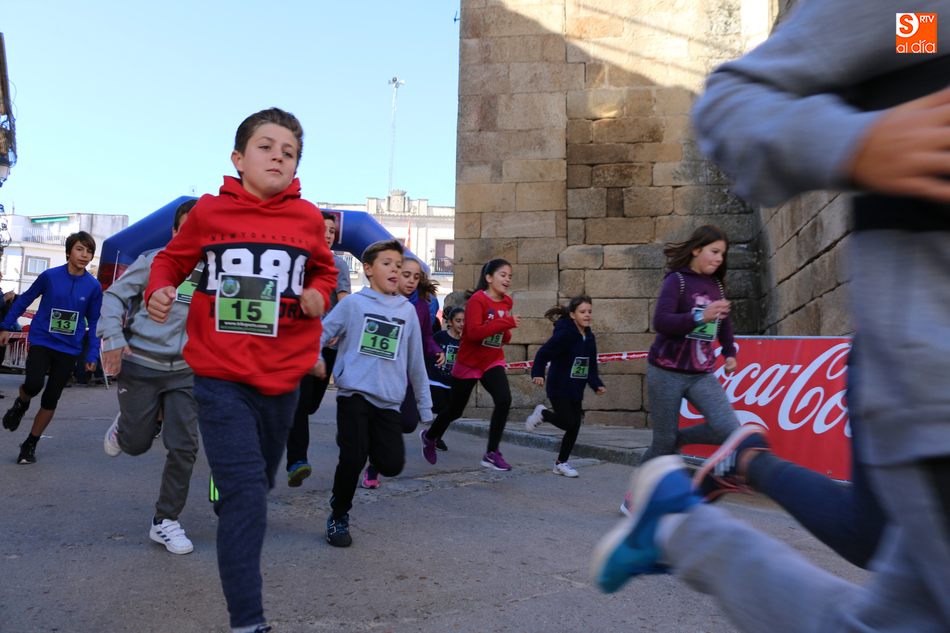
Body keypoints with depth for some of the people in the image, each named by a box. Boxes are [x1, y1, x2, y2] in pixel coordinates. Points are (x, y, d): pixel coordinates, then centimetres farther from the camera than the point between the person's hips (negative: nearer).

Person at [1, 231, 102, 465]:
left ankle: (30, 445, 23)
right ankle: (21, 404, 14)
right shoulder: (50, 276, -8)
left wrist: (92, 355, -1)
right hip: (41, 341, -1)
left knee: (51, 399, 5)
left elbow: (94, 323, 3)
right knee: (34, 384, -24)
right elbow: (24, 300, 7)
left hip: (69, 349, 2)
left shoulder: (94, 286, -4)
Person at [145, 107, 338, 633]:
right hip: (221, 377, -3)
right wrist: (159, 291, -9)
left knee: (256, 485, 23)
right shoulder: (209, 211, -3)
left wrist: (318, 294, -5)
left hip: (282, 379, 3)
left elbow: (324, 271, 16)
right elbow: (172, 259, 11)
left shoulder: (307, 218, 1)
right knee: (245, 493, -12)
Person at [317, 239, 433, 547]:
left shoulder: (408, 311, 10)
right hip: (354, 394, -3)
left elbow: (416, 362, 15)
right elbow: (321, 332, 3)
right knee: (352, 460, -8)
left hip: (389, 401, 3)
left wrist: (425, 407, 16)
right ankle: (338, 518, 17)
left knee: (392, 465, -9)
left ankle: (371, 445, 25)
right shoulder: (353, 303, 1)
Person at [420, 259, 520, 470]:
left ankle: (492, 453, -10)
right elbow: (474, 332, -31)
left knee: (504, 400, -21)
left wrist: (507, 332, -9)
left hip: (493, 362, 5)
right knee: (455, 409, 10)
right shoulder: (477, 300, -18)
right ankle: (429, 436, 41)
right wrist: (507, 322, -30)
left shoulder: (507, 303, 3)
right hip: (469, 363, -5)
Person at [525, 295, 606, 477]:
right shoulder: (564, 334, -16)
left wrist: (597, 385, 1)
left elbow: (591, 366, 12)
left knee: (574, 426, 6)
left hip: (576, 390, 7)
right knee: (568, 423, -10)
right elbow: (543, 353, -17)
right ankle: (542, 413, 19)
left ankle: (561, 463, 21)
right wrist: (538, 373, -26)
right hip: (559, 388, -7)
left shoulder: (589, 337, 7)